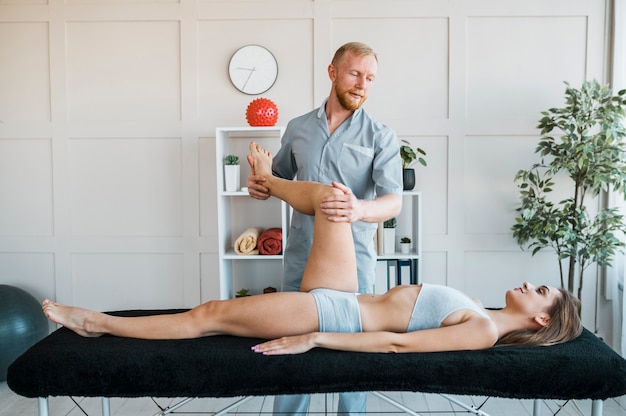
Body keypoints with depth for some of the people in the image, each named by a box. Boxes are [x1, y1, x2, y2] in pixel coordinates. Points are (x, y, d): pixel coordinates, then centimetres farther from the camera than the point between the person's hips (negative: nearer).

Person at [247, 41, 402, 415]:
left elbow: (393, 202, -13)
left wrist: (360, 209, -35)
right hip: (301, 256, 3)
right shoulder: (297, 129, 8)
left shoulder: (381, 136, -3)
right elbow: (280, 179, 21)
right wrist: (260, 185, -3)